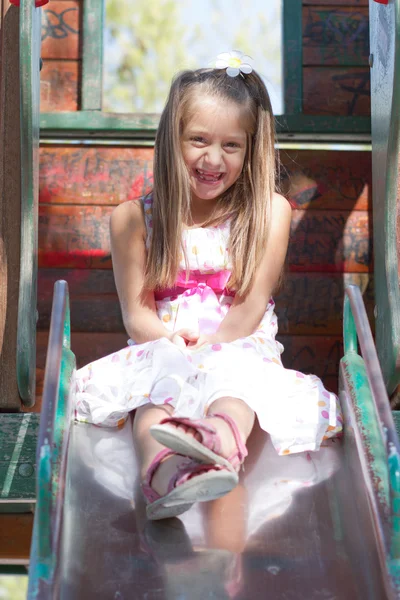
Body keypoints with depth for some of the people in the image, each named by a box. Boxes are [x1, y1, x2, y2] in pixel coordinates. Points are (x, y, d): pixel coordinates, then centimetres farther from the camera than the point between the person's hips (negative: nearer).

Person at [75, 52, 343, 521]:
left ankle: (222, 437, -69)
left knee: (243, 375, -34)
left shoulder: (269, 212, 4)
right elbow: (136, 314, 2)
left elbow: (251, 307, -2)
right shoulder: (135, 218, 6)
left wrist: (203, 350, -18)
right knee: (153, 377, -33)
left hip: (238, 351, 0)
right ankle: (162, 472, -63)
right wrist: (173, 340, -20)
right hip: (160, 353, 1)